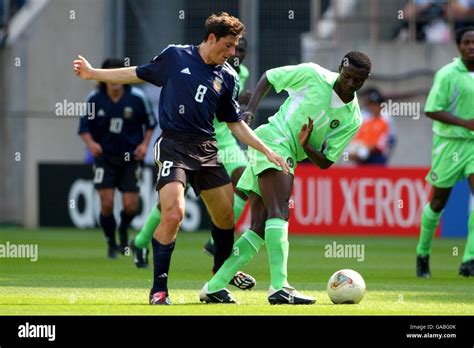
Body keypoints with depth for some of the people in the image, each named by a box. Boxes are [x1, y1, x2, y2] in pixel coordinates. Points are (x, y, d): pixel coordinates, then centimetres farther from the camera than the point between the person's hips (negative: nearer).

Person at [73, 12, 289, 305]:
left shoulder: (227, 77, 9)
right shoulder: (176, 56, 1)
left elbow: (235, 124, 16)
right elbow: (138, 74, 14)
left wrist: (267, 151, 10)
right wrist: (93, 73, 15)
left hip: (206, 149, 4)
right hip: (173, 146, -4)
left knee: (226, 215, 8)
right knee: (173, 214, -22)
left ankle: (222, 272, 38)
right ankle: (159, 289, -10)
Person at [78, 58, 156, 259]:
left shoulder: (137, 98, -9)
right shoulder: (94, 99, -8)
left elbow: (150, 123, 6)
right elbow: (84, 128, 0)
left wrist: (144, 144, -8)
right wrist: (90, 143, -19)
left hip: (131, 158, 0)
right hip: (105, 157, 0)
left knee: (130, 206, -6)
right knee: (106, 203, -10)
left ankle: (123, 229, 31)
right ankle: (111, 244, 13)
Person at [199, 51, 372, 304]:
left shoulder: (352, 120, 5)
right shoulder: (314, 75, -5)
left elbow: (325, 162, 4)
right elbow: (268, 77, 7)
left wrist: (306, 146, -17)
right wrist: (250, 110, -6)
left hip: (289, 159, 7)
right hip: (272, 139, -7)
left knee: (260, 228, 1)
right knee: (279, 213, -23)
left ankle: (213, 288, 4)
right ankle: (279, 287, -36)